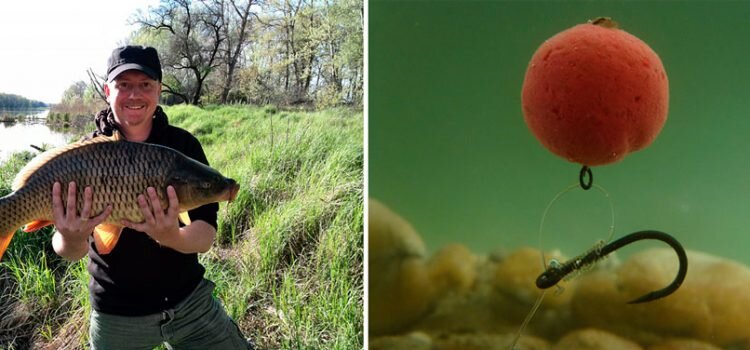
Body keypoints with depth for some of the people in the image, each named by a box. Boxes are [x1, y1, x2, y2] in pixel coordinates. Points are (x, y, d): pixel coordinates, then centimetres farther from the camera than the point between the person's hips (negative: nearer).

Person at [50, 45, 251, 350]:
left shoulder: (183, 144, -9)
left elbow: (206, 236, -15)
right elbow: (69, 251, -13)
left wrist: (172, 237, -37)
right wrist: (71, 240, -36)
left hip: (190, 299, 1)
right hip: (117, 313, 0)